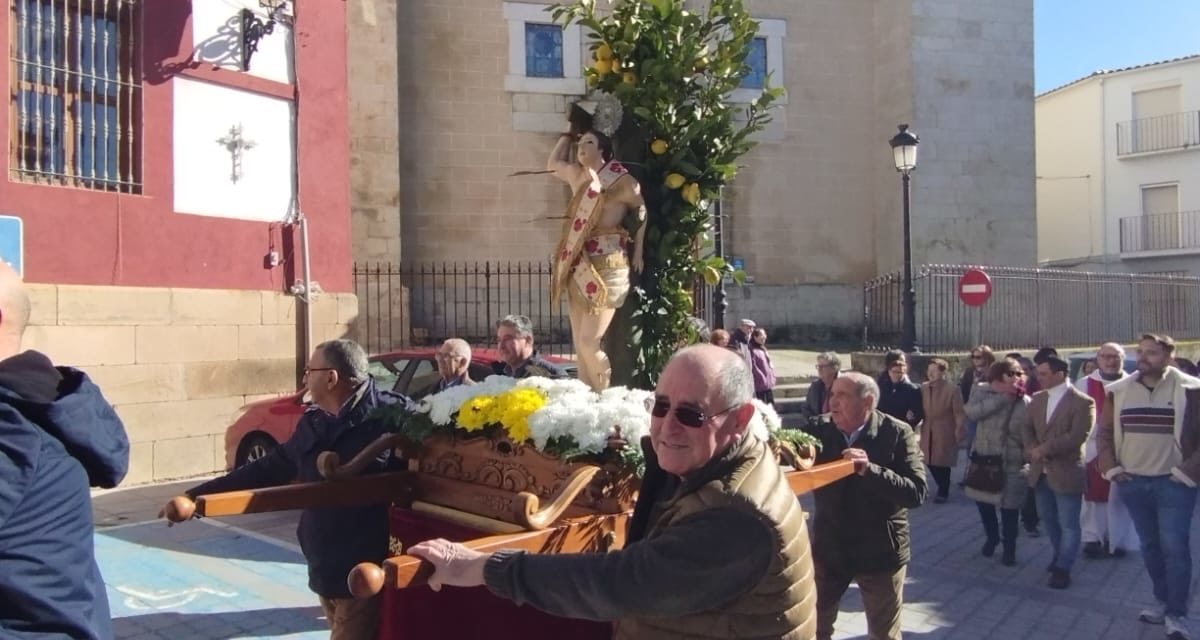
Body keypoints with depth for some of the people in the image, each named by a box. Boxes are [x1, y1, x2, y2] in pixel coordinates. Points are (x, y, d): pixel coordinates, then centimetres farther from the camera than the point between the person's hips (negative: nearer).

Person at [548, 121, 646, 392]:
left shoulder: (622, 181, -6)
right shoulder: (577, 175, 13)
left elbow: (641, 211, 7)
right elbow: (553, 164, 32)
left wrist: (638, 252, 4)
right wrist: (569, 133, 26)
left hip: (606, 268, -7)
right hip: (579, 268, 7)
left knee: (589, 342, -13)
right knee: (579, 344, 5)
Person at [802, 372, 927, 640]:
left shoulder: (897, 434, -14)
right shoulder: (819, 430, -5)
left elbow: (917, 492, -21)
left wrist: (870, 470, -34)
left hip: (880, 552, -2)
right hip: (829, 549, 3)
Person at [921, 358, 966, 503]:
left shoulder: (951, 390, -11)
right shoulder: (923, 387, 3)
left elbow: (959, 412, -11)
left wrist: (959, 431, -16)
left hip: (945, 432, -5)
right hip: (928, 432, 5)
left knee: (942, 463, 4)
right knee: (931, 462, 8)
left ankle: (943, 491, 22)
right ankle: (943, 488, 30)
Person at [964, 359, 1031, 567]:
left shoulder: (1024, 403, -14)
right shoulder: (982, 391, -5)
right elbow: (972, 412, -23)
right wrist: (1002, 397, -25)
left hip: (1010, 462, -4)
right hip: (983, 458, 4)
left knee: (1008, 506, 4)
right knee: (983, 500, 16)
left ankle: (1009, 547, 25)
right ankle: (991, 537, 41)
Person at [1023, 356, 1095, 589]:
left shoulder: (1083, 402, -12)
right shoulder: (1037, 399, 9)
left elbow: (1076, 437, -20)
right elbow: (1028, 428, 9)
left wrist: (1043, 449, -19)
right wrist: (1032, 450, -10)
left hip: (1066, 473, -6)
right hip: (1041, 471, 7)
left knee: (1068, 525, 3)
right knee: (1048, 519, 19)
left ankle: (1063, 568, 13)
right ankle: (1061, 555, 37)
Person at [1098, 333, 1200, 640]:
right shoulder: (1119, 391, 3)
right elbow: (1105, 433, 11)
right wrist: (1111, 468, 2)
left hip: (1173, 483, -4)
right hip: (1132, 482, 4)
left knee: (1174, 547, -4)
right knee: (1150, 545, 14)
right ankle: (1162, 601, 28)